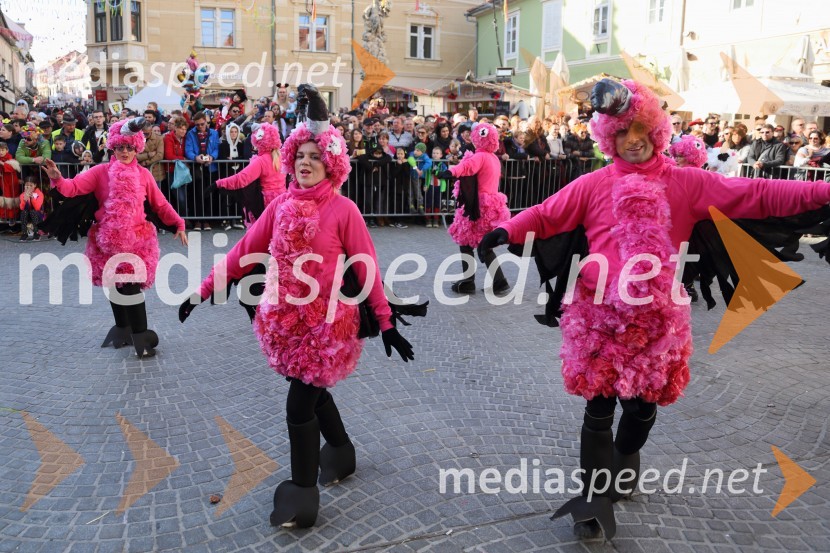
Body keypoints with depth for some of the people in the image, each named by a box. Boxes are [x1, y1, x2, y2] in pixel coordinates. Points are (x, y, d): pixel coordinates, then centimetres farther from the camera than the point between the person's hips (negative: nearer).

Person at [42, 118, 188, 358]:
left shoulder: (144, 174, 4)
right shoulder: (101, 172, 2)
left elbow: (160, 204, 8)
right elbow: (74, 187, -8)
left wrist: (178, 224, 4)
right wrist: (57, 179, -27)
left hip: (136, 240, -2)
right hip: (107, 241, 2)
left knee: (132, 286, -8)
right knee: (114, 285, 13)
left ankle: (140, 335, -1)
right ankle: (122, 329, 30)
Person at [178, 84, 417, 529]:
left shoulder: (343, 210, -9)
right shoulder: (281, 204, 4)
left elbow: (367, 268, -9)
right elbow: (244, 250, 6)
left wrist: (386, 323, -10)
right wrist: (205, 288, 4)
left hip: (325, 321, -5)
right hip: (286, 320, 5)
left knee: (300, 404, -4)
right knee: (312, 390, 19)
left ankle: (302, 491, 13)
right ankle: (340, 450, 45)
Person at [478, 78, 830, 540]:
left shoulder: (687, 183, 2)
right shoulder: (594, 185, 0)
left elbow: (756, 196, -1)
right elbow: (546, 214, -2)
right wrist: (507, 232, -20)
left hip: (656, 318, 2)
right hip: (600, 315, -1)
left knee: (643, 403, 13)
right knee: (600, 406, 4)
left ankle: (624, 466, 45)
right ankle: (595, 500, 15)